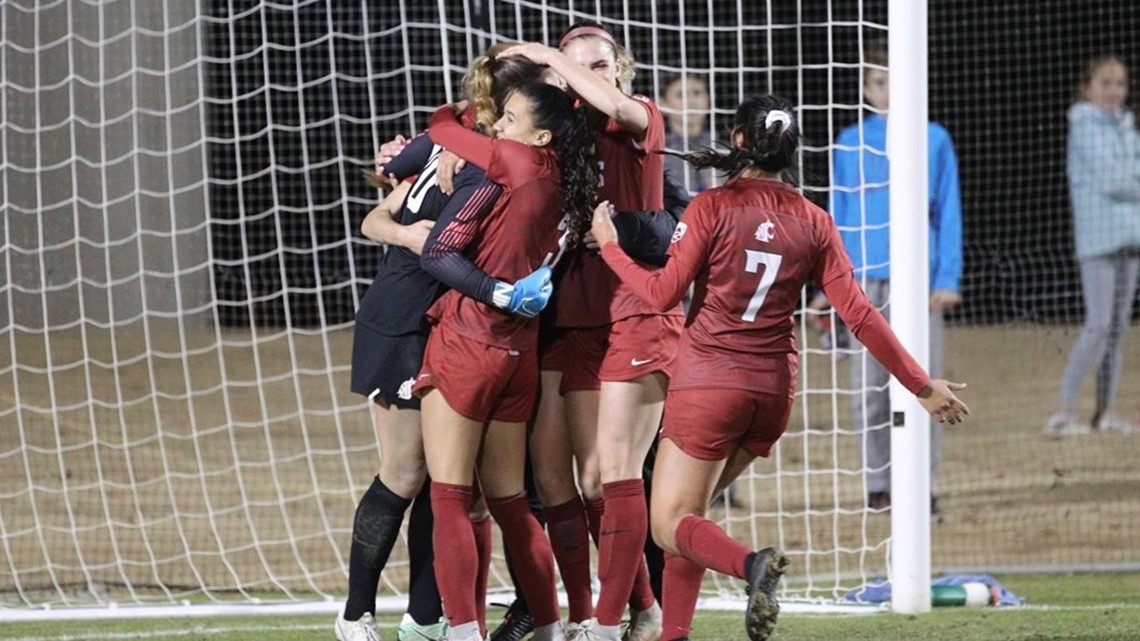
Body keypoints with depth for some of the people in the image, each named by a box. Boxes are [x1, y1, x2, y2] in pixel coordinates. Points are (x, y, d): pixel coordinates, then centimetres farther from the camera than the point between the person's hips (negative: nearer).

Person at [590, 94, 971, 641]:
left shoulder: (712, 207, -8)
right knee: (687, 512, 19)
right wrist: (922, 386, 7)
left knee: (671, 526, -2)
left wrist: (610, 247, 4)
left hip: (707, 382, -5)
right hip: (773, 391, 5)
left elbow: (662, 294, -11)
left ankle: (752, 565, -32)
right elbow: (859, 315, 2)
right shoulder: (813, 222, 3)